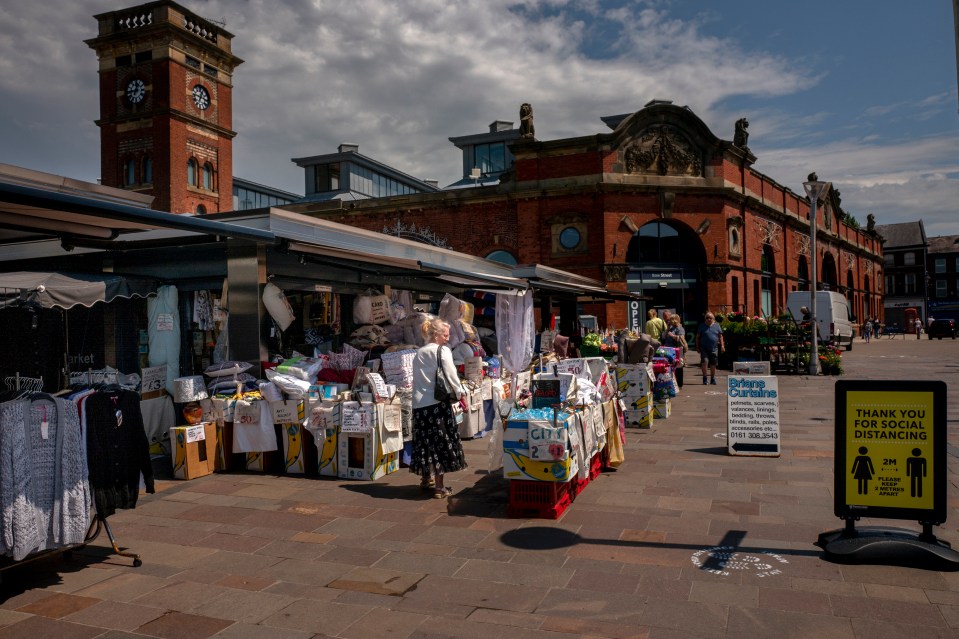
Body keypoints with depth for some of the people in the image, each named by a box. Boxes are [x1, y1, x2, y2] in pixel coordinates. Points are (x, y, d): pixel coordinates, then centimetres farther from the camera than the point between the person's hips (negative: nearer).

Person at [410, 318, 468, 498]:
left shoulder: (419, 353, 13)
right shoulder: (442, 351, -6)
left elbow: (417, 379, 15)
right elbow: (451, 376, -10)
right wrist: (460, 394, 0)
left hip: (419, 403, 6)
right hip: (437, 402, -6)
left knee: (426, 441, 17)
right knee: (441, 442, 0)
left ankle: (427, 479, 30)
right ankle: (439, 487, 2)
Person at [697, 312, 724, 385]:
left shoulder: (717, 326, 10)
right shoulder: (702, 326, 6)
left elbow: (720, 336, 13)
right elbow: (697, 337, 8)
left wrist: (722, 345, 4)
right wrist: (698, 347, 4)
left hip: (714, 348, 2)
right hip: (704, 348, -2)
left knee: (713, 364, 6)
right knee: (704, 361, -16)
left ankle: (713, 379, 20)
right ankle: (704, 378, -5)